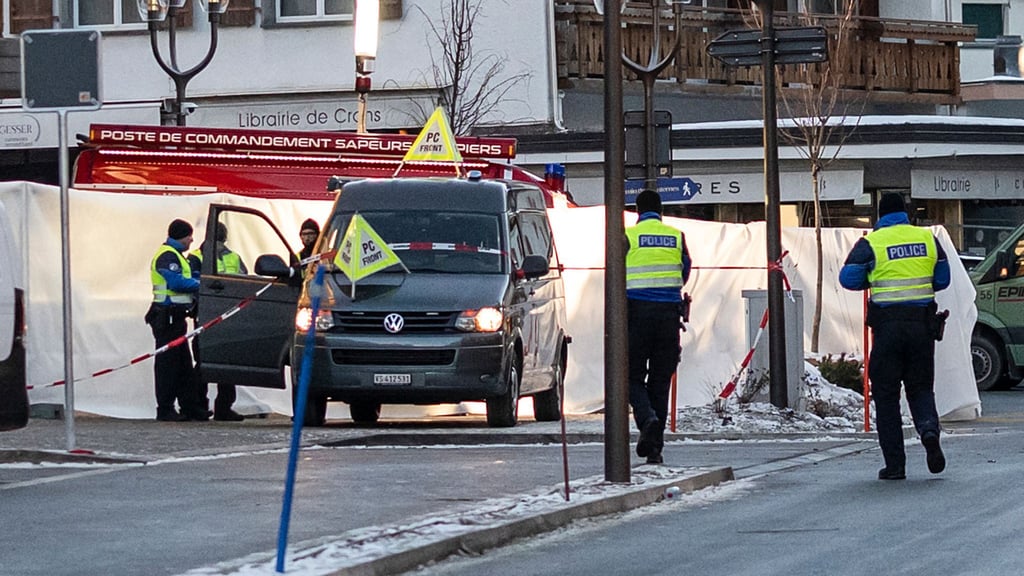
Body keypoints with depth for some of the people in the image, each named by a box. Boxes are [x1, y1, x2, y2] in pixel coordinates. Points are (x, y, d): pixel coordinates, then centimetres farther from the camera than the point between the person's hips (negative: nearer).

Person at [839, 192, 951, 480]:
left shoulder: (871, 243, -4)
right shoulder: (928, 238, 7)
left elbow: (848, 279, -6)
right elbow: (942, 280, 12)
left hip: (888, 324, -3)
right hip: (923, 324, 3)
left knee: (886, 394, 6)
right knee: (920, 387, 15)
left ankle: (895, 464, 2)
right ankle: (929, 427, -18)